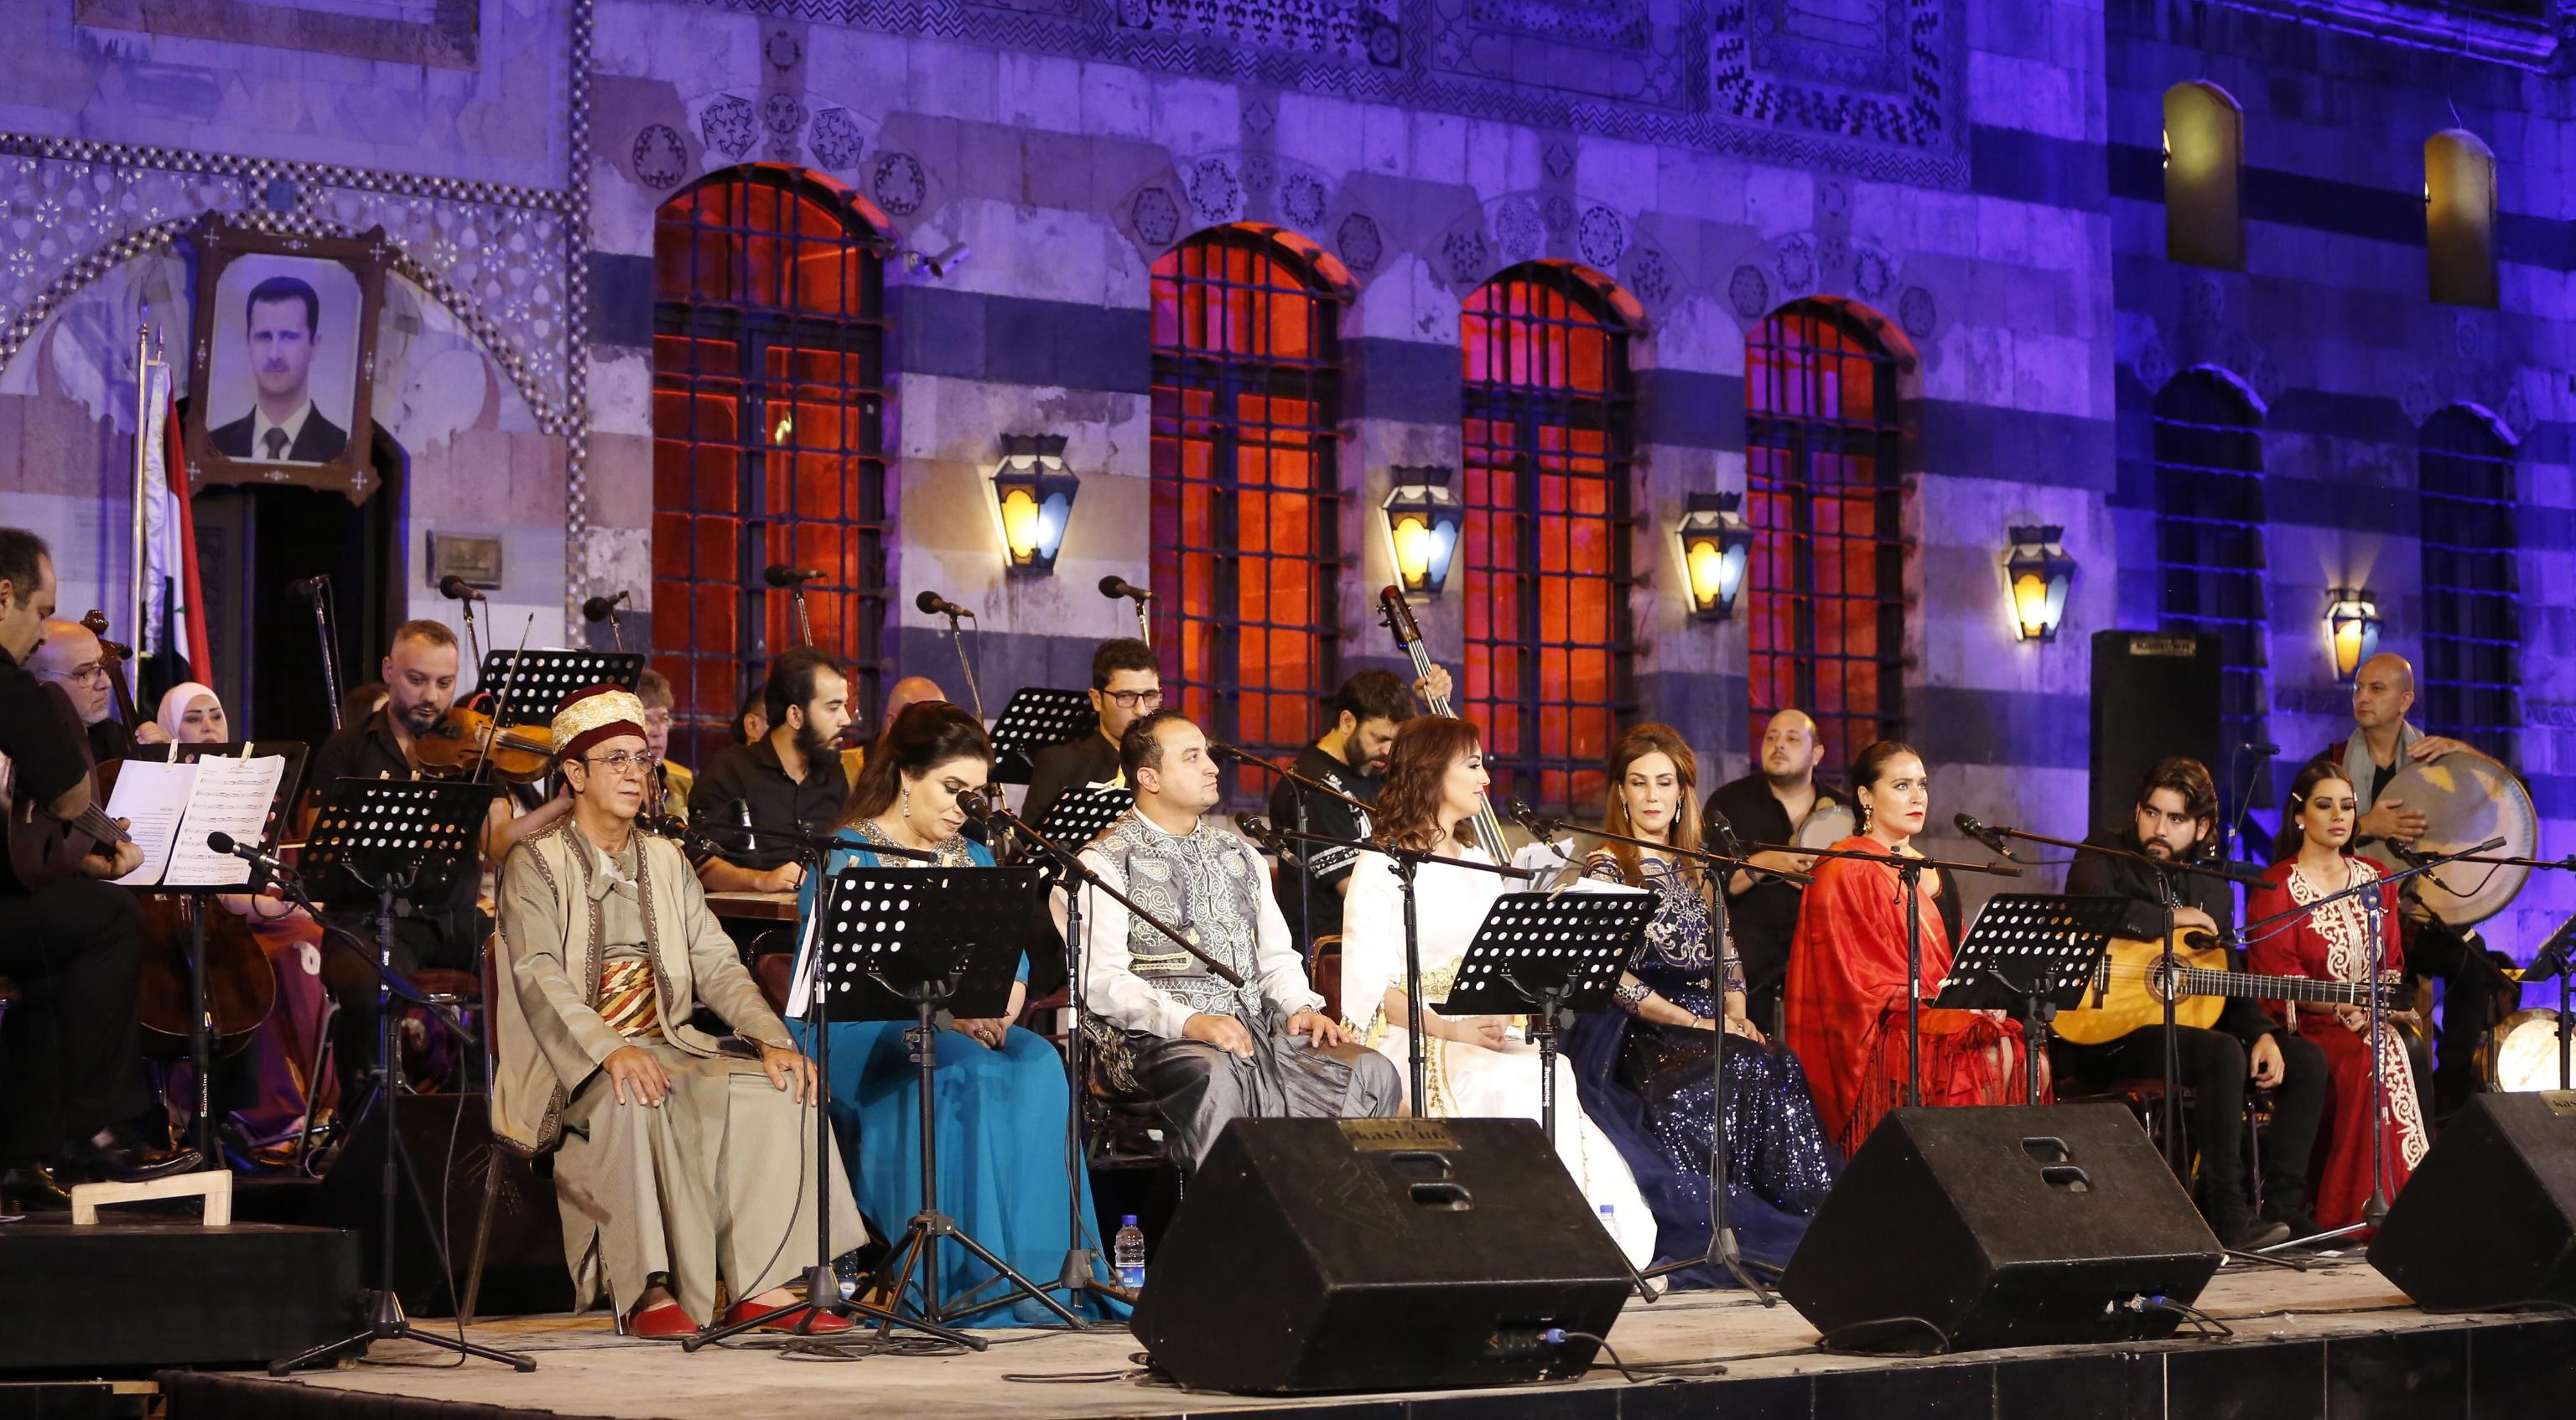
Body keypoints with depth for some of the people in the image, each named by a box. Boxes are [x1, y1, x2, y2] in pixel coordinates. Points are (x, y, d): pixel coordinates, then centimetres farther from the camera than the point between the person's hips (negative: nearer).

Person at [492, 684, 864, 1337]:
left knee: (771, 1087, -20)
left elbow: (716, 964, 9)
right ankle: (650, 1291, -33)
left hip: (667, 1043, 6)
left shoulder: (666, 860, 19)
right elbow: (539, 976, -16)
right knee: (636, 1103, -38)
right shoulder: (535, 862, 0)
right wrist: (612, 1051, -32)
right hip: (573, 1059, -6)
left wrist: (771, 1037, -10)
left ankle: (760, 1288, -24)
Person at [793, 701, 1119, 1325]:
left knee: (1038, 1066, -26)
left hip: (967, 1030, 5)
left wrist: (1002, 1000, -13)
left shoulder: (972, 858, 20)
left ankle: (1037, 1267, -27)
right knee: (965, 1071, -35)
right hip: (860, 1036, -5)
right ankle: (974, 1273, -31)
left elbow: (1012, 951, 11)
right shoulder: (849, 857, -2)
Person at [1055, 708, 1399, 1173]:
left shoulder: (1239, 855, 25)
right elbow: (1102, 978, -9)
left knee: (1372, 1073, -19)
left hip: (1257, 1030, 6)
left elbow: (1276, 956, 24)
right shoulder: (1105, 863, 3)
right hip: (1152, 1038, -6)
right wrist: (1189, 1022, -22)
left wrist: (1300, 1007, 1)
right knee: (1215, 1076, -41)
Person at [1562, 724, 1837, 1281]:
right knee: (1750, 1075, -32)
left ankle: (1818, 1225, -32)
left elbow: (1726, 961, 19)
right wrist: (1689, 1021, -15)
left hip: (1709, 1028, 5)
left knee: (1780, 1070, -27)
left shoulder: (1698, 870, 20)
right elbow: (1610, 976, -8)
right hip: (1637, 1036, -5)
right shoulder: (1606, 869, 3)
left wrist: (1736, 1015, -3)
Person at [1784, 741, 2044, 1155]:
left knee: (2032, 1063, -19)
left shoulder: (1932, 874, 21)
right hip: (1879, 1036, -7)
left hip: (1950, 1018, 7)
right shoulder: (1845, 872, -3)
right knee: (1990, 1062, -29)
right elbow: (1863, 980, -10)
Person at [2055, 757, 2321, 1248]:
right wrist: (2174, 920, -14)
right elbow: (2090, 903, -25)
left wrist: (2262, 1035, -5)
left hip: (2186, 1025, 7)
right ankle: (2228, 1217, -31)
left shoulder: (2212, 886, 16)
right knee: (2222, 1052, -32)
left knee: (2305, 1058, -5)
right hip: (2105, 1035, -7)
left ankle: (2284, 1208, -8)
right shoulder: (2107, 856, -1)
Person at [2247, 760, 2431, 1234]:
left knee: (2407, 1054, -27)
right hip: (2305, 1030, -5)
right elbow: (2279, 980, -9)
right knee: (2362, 1061, -33)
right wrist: (2352, 1006, -21)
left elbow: (2392, 964, 16)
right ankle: (2354, 1212, -27)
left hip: (2373, 1027, 5)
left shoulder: (2375, 881, 17)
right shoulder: (2276, 887, -1)